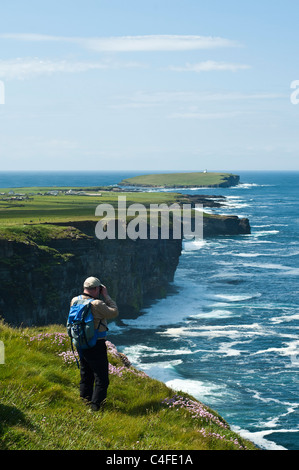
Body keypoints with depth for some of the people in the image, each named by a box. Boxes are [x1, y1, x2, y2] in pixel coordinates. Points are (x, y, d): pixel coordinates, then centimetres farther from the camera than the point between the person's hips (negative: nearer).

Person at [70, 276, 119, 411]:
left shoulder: (75, 301, -2)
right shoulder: (96, 304, -22)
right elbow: (114, 312, -10)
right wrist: (106, 295, -6)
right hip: (96, 347, -7)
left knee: (86, 376, 21)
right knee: (101, 379, 2)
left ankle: (85, 401, 30)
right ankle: (96, 406, 0)